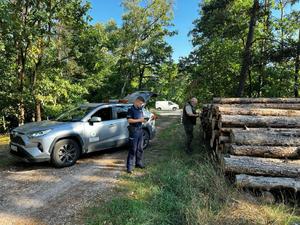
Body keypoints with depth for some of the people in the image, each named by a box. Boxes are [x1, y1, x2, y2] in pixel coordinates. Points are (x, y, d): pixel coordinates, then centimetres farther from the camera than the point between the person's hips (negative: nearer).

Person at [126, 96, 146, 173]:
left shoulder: (140, 109, 12)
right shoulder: (131, 109, -10)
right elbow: (129, 120, -18)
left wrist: (143, 119, 2)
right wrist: (139, 120, -18)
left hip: (140, 130, 8)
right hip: (133, 130, -7)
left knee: (140, 148, 16)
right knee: (132, 149, -5)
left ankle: (138, 163, 30)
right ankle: (130, 167, 1)